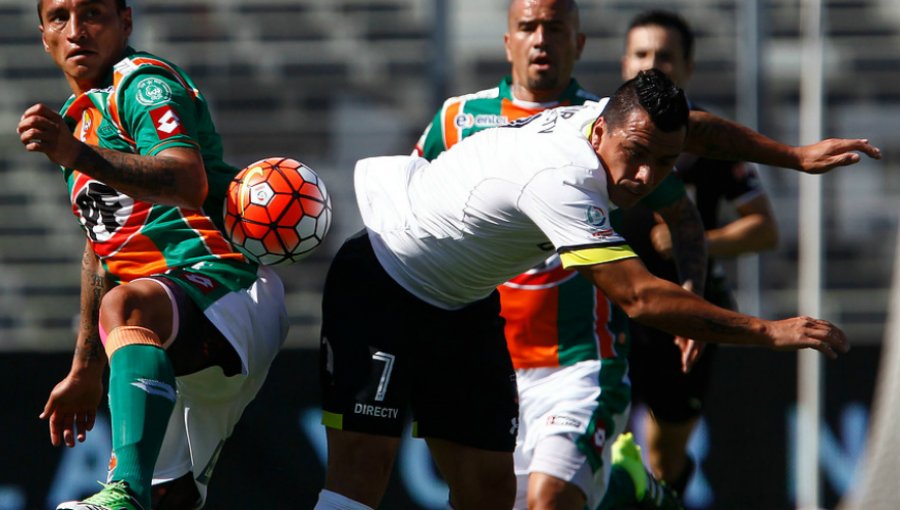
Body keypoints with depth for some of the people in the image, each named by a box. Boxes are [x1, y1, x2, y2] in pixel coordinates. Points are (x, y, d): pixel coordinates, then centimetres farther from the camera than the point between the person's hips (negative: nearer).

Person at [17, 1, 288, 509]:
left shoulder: (144, 82, -5)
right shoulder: (80, 116, 23)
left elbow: (189, 183, -26)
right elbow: (103, 243, 33)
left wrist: (79, 156, -38)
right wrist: (87, 371, 35)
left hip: (227, 283, -11)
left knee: (127, 305, -40)